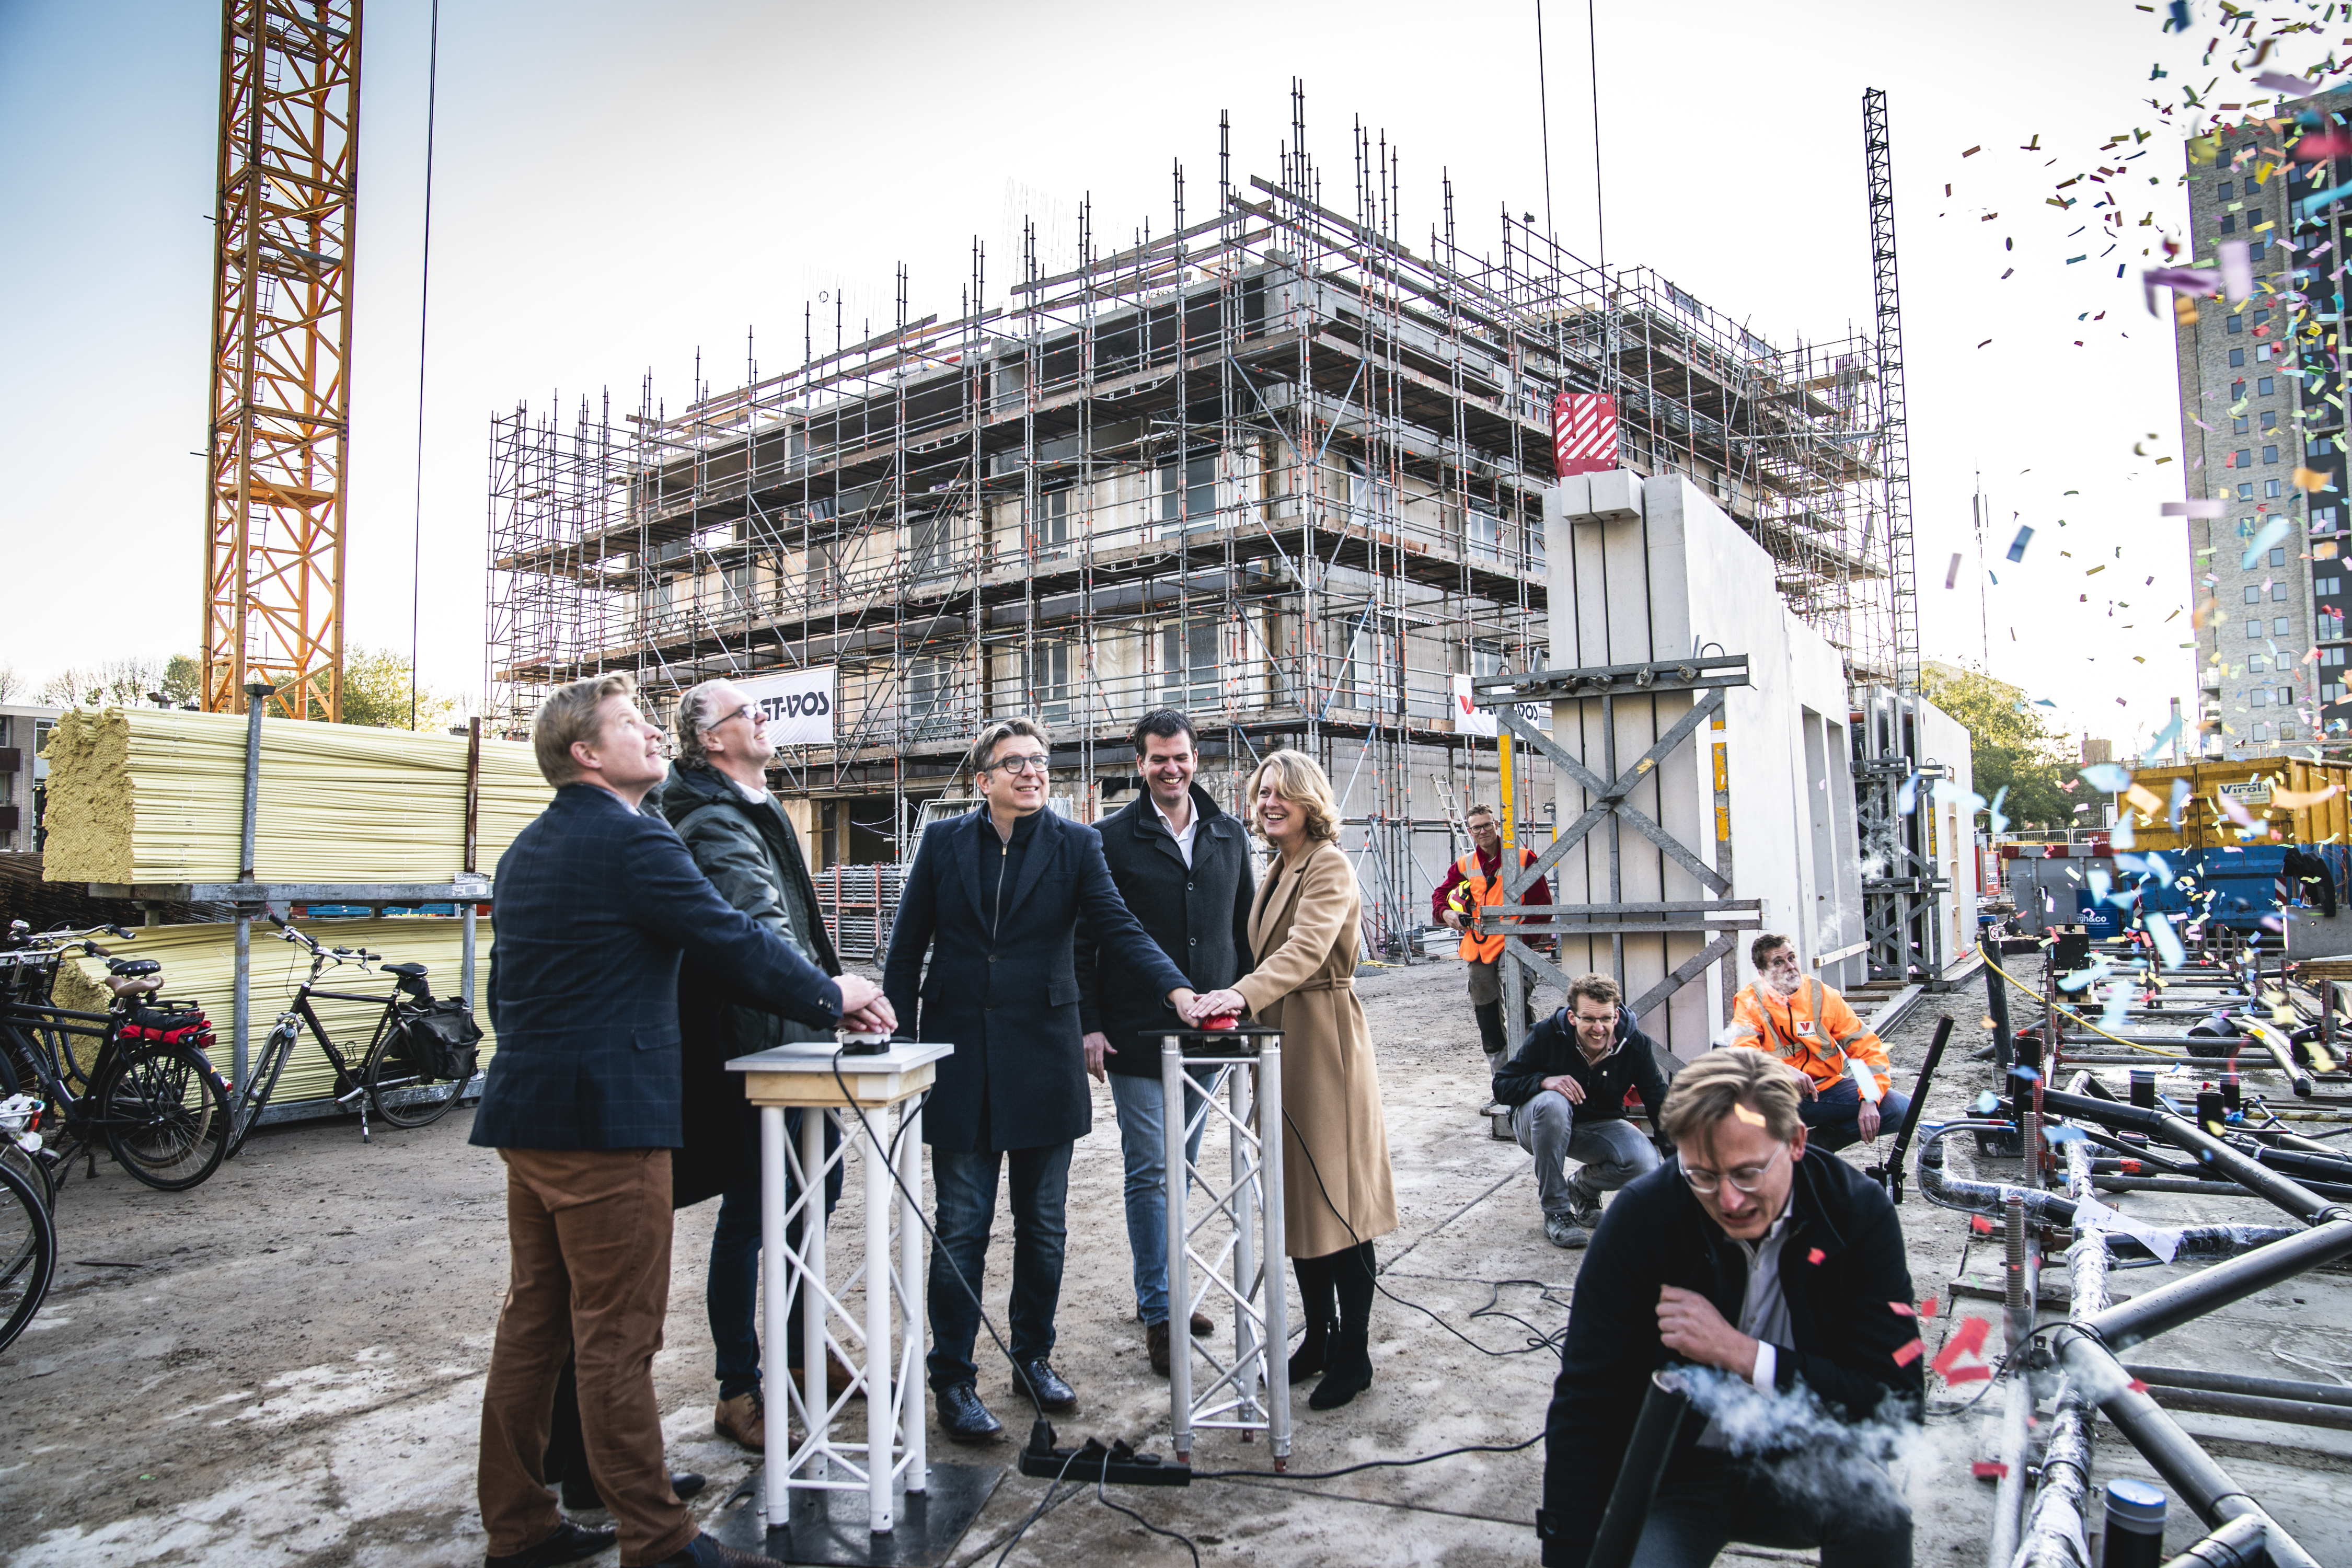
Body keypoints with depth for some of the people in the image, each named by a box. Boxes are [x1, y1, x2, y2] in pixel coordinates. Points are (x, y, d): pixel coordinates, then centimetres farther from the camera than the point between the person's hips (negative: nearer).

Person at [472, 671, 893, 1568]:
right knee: (616, 1340, -1)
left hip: (527, 1113, 9)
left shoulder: (527, 849, 15)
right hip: (604, 1121, -9)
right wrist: (833, 998, -2)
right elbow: (735, 944, -15)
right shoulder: (631, 840, -15)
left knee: (534, 1323, 15)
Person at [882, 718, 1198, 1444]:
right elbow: (907, 948, 5)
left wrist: (1178, 989, -25)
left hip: (1042, 1058, 1)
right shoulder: (944, 841, 3)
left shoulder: (1076, 844, 2)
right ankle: (953, 1380, 17)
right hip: (961, 1060, -1)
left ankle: (1033, 1356, 30)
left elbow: (1116, 927, -9)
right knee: (961, 1228, 3)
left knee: (1043, 1226, 11)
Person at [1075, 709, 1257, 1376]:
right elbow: (1085, 940, -2)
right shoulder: (1113, 839, -3)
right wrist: (1090, 1024, -9)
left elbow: (1244, 929, 15)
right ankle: (1158, 1312, 9)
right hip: (1137, 1034, -4)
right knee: (1149, 1171, -1)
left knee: (1181, 1168, 14)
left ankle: (1158, 1288, 29)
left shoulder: (1229, 836, 9)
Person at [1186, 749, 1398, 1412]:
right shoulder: (1279, 870, 18)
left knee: (1337, 1192, -2)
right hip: (1281, 1038, 9)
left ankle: (1352, 1353, 9)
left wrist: (1243, 993, -39)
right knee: (1295, 1191, 12)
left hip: (1323, 1040, -8)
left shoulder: (1330, 866, -11)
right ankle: (1318, 1336, 24)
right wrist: (1243, 999, 9)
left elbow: (1307, 948, -27)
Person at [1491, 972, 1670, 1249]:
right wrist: (1544, 1081, -37)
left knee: (1645, 1164, -27)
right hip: (1538, 1123, -2)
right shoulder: (1548, 1035, -23)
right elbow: (1501, 1086, -18)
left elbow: (1662, 1107, -14)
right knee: (1552, 1103, -38)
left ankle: (1584, 1186, 9)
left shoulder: (1636, 1045, -16)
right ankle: (1556, 1212, -22)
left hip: (1599, 1127, 2)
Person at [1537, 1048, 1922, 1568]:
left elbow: (1898, 1401, -16)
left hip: (1805, 1466, 1)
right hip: (1675, 1473, -1)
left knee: (1877, 1506, -30)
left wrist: (1740, 1353, -26)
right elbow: (1584, 1407, -13)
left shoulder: (1859, 1212, -14)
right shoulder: (1640, 1217, -18)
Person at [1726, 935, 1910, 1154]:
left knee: (1903, 1109, -15)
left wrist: (1870, 1100, -16)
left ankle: (1823, 1140, 2)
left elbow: (1868, 1048, -1)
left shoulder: (1823, 996, 1)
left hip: (1828, 1087, 3)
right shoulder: (1750, 1002, -5)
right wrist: (1785, 1072, -39)